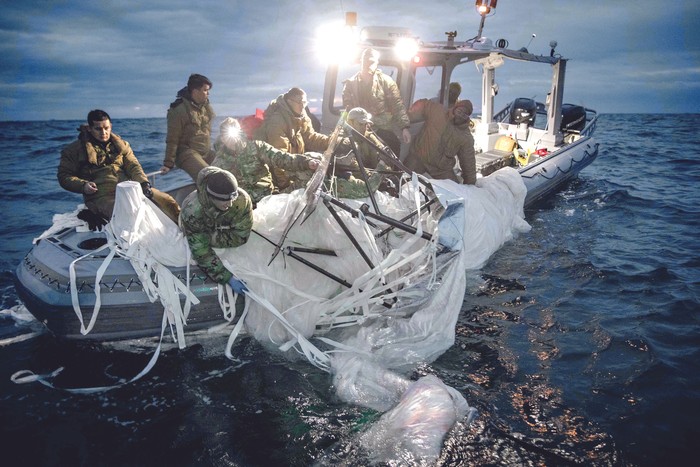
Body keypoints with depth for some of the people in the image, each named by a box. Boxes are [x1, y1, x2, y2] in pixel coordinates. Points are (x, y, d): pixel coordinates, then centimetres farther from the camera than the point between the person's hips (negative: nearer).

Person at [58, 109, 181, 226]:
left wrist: (144, 183, -11)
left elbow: (133, 166, 9)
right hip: (102, 196, -4)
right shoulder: (75, 149, 9)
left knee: (167, 200, -11)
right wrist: (83, 185, -12)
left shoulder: (121, 145, 19)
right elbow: (64, 176, 9)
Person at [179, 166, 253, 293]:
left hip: (223, 227, 2)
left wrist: (211, 238, -35)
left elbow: (240, 237, -31)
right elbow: (201, 253, -42)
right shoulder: (192, 210, -46)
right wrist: (229, 278, -48)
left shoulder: (242, 199, -43)